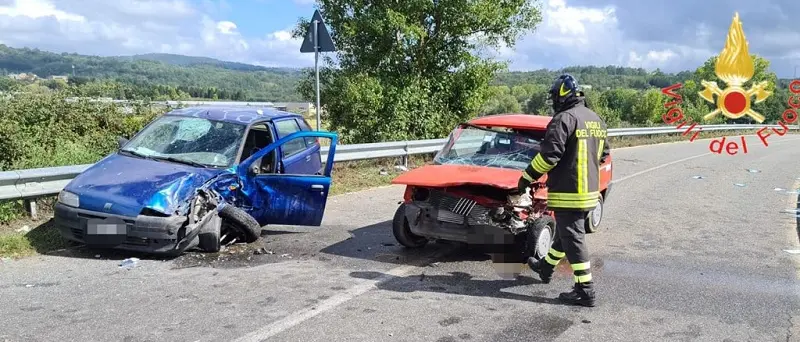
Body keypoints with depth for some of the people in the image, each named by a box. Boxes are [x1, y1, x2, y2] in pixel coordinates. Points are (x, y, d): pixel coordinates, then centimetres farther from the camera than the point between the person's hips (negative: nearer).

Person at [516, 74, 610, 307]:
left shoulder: (564, 119, -17)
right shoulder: (596, 120, 11)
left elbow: (549, 155, -22)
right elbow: (603, 154, 20)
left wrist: (527, 177, -11)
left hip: (568, 192, -9)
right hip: (589, 190, 9)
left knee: (572, 238, -3)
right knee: (565, 232, 22)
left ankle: (585, 291, -1)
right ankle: (545, 267, 41)